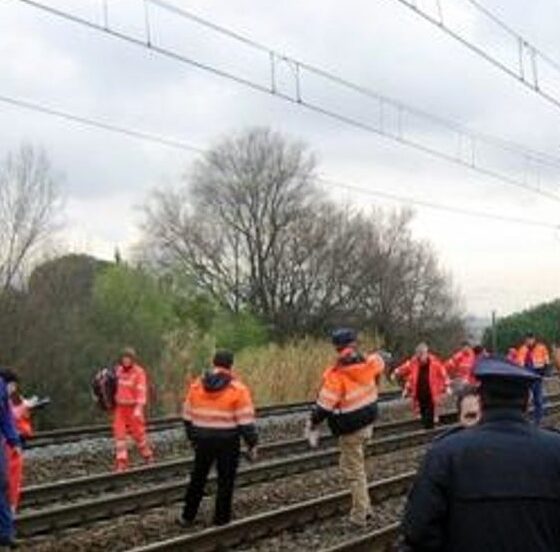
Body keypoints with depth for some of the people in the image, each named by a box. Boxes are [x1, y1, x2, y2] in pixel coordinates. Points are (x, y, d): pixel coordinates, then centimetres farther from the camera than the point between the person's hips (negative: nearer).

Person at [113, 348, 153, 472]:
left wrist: (139, 408, -31)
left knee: (138, 432, 3)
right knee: (119, 434, -1)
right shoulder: (118, 370, 7)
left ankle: (148, 457, 25)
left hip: (133, 408, -5)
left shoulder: (139, 372, -12)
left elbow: (141, 391, -21)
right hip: (120, 407, 5)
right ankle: (121, 462, 2)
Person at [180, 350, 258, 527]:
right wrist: (252, 444, -3)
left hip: (203, 440, 4)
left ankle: (187, 516, 22)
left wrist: (192, 437, 21)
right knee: (225, 481, 8)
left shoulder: (196, 385, 3)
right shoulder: (238, 389, -9)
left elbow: (188, 415, 10)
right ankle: (221, 519, 13)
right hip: (228, 441, -3)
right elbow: (246, 420, -11)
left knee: (197, 478, 16)